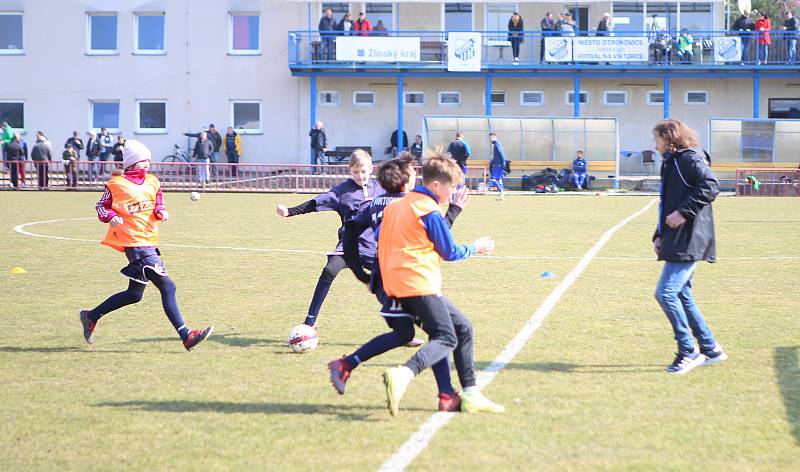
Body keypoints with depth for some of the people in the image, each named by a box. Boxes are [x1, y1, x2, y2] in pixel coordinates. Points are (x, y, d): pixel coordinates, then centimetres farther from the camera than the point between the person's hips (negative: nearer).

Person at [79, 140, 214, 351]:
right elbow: (101, 207, 3)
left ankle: (91, 316, 30)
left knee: (134, 294, 16)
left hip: (150, 242, 8)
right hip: (134, 244, -8)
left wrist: (161, 212, -2)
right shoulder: (116, 184, -5)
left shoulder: (152, 182, 12)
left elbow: (159, 205, 20)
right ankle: (186, 336, -15)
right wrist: (111, 217, -16)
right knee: (167, 287, -14)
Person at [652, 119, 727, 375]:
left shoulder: (690, 160, -10)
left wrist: (684, 212, -25)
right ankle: (710, 349, 20)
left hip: (689, 242, -10)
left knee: (665, 293, -13)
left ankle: (688, 352, -4)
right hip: (676, 243, 10)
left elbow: (710, 186, -24)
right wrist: (659, 235, 17)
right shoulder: (670, 164, 20)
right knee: (681, 296, 12)